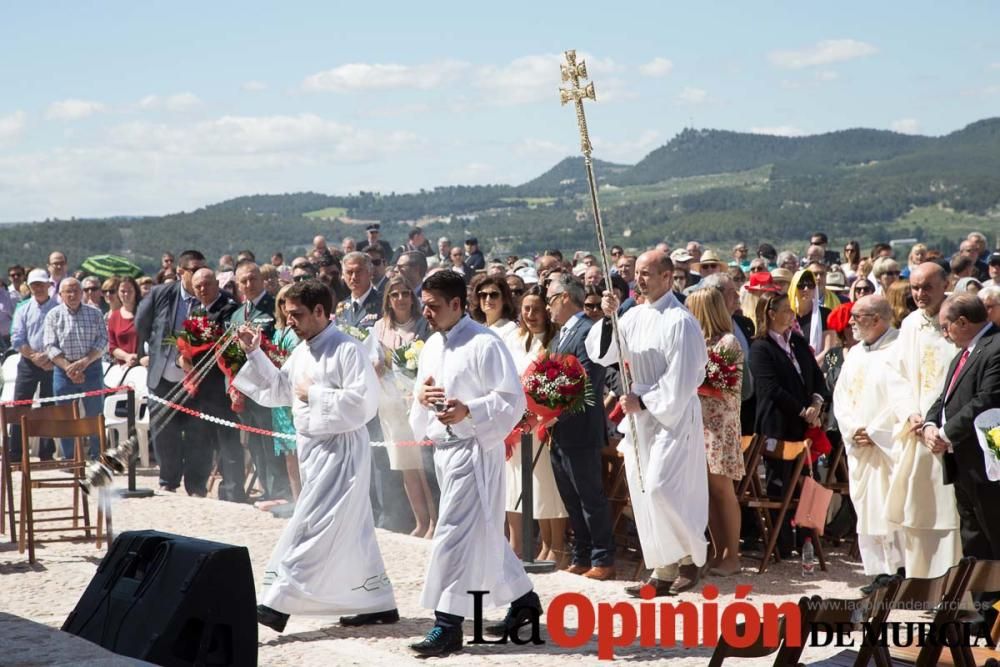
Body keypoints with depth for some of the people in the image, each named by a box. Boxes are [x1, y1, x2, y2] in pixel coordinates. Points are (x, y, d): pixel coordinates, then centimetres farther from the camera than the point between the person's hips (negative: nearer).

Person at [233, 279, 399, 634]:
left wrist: (314, 394, -16)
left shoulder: (347, 350, -14)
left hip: (341, 449, -9)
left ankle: (276, 604, -12)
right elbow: (276, 390, 19)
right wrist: (254, 353, 9)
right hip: (313, 447, 9)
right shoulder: (301, 352, 13)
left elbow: (363, 402, -21)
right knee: (351, 530, 14)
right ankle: (379, 603, 22)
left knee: (307, 527, -11)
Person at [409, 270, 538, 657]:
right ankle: (522, 599, 30)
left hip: (474, 448, -9)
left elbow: (513, 400, -15)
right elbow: (423, 404, 21)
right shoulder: (432, 346, 12)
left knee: (455, 534, -10)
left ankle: (448, 625, -7)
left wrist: (468, 411, -27)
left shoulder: (484, 344, -13)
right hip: (444, 448, 9)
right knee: (483, 533, 16)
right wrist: (421, 397, -3)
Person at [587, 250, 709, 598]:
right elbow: (601, 354, 5)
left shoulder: (679, 322, -14)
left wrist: (643, 401, -15)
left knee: (659, 489, -16)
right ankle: (665, 572, 12)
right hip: (640, 418, 8)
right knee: (647, 496, 6)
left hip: (673, 418, -8)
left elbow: (681, 380, -17)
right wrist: (608, 319, -9)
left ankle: (690, 556, 3)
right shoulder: (635, 317, 9)